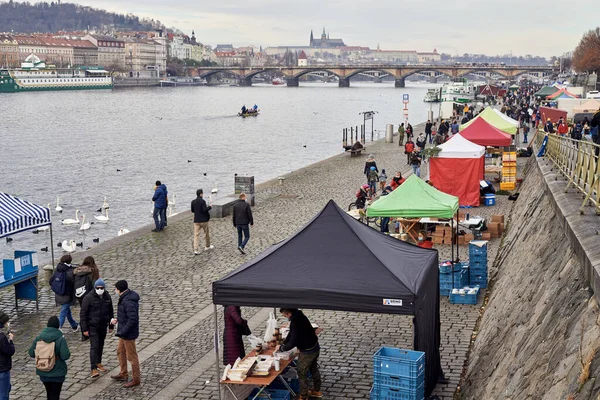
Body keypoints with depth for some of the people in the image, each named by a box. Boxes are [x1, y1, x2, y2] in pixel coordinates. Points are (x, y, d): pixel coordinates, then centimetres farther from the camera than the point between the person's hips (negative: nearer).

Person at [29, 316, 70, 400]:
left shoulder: (39, 338, -5)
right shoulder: (60, 339, -17)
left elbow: (31, 353, -1)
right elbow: (65, 356, -20)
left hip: (43, 372, 4)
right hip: (57, 373, -4)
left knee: (49, 393, 22)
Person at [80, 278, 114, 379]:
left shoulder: (107, 297, 3)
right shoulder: (88, 298, -13)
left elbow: (110, 312, 14)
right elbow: (83, 314, -11)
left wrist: (111, 326, 13)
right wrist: (84, 329, -13)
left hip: (103, 326, 5)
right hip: (92, 327, -5)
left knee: (101, 345, 16)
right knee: (94, 347, -12)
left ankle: (98, 363, 34)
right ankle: (93, 370, -14)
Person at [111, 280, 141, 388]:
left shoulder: (129, 302, -29)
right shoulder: (125, 298, 4)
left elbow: (132, 319, -31)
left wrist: (122, 332, -27)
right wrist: (118, 320, 13)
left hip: (128, 333, -11)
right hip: (124, 332, 11)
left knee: (131, 356, 3)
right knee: (120, 351, 24)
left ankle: (136, 379, 16)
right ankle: (123, 374, 40)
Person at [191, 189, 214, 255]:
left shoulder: (193, 202, 3)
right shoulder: (202, 201, -15)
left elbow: (192, 210, 11)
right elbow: (205, 210, -21)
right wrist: (209, 207, -5)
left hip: (196, 220, 4)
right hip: (204, 220, -4)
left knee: (196, 234, 1)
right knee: (207, 233, 16)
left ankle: (195, 249, -8)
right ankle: (207, 246, 30)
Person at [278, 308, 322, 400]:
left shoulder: (295, 322, -29)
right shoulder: (300, 316, 1)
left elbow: (293, 343, -25)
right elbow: (291, 333, 14)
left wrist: (281, 348, -9)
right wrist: (283, 344, 12)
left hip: (307, 352, -9)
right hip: (315, 348, 9)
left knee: (302, 374, 7)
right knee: (314, 369, 25)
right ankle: (317, 391, 41)